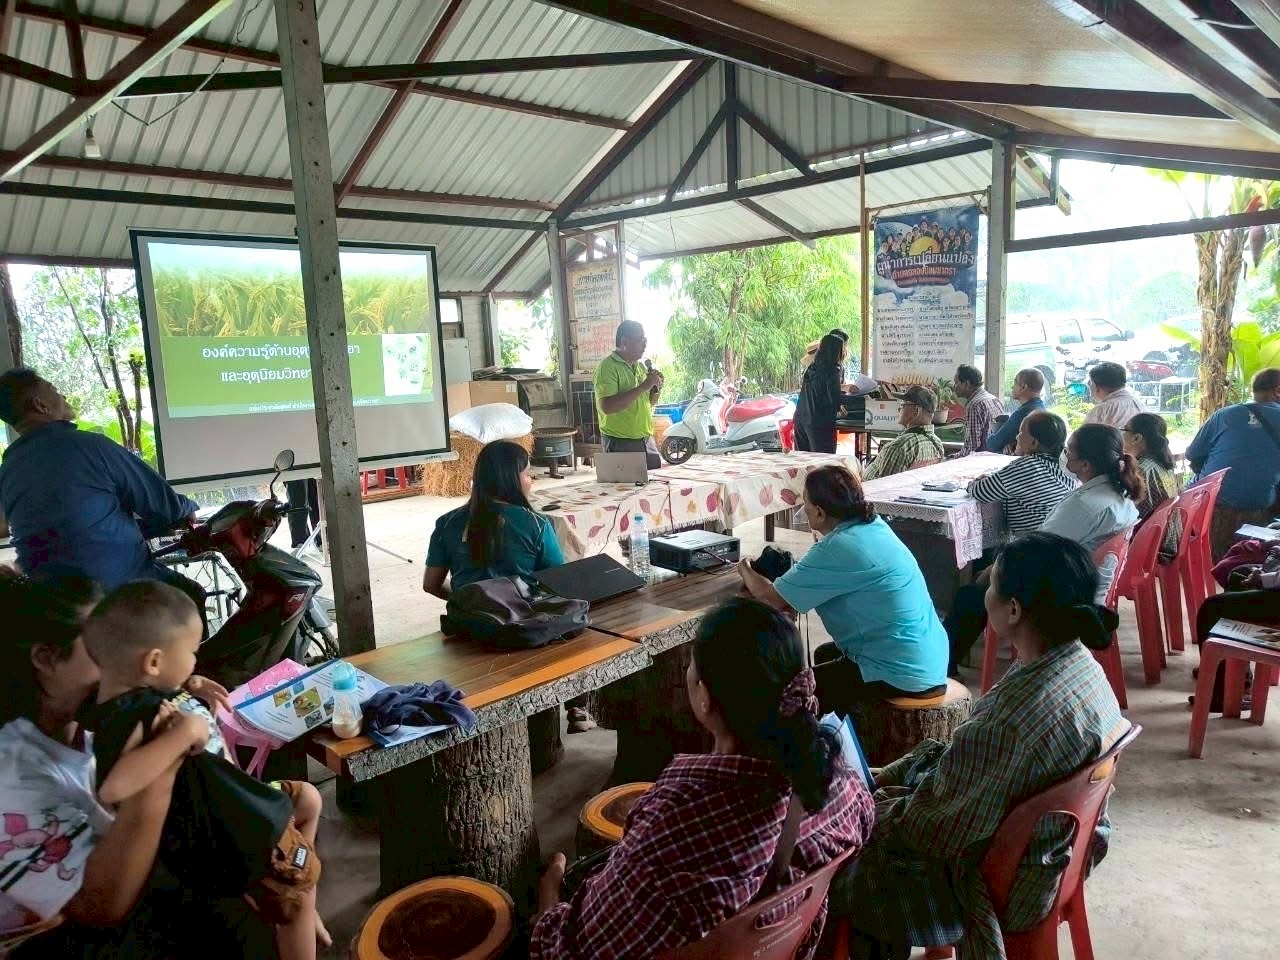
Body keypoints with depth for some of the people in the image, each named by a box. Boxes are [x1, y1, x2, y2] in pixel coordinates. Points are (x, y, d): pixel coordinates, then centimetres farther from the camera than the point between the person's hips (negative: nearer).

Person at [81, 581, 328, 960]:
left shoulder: (140, 693, -6)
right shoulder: (128, 715, -34)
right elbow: (112, 787, -52)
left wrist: (189, 691, 2)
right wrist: (183, 731, -45)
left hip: (234, 803, 9)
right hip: (227, 838, -9)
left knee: (308, 799, 30)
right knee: (295, 901, 13)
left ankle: (299, 902, 43)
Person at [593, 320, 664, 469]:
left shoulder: (640, 366, 12)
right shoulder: (607, 367, -12)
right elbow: (607, 407, -25)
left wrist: (656, 389, 0)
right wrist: (643, 387, -22)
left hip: (646, 440, 7)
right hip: (621, 444, -7)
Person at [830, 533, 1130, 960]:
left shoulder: (1014, 716, -37)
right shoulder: (1080, 663, -9)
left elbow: (946, 827, -25)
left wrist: (875, 810, -7)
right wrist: (890, 776, 4)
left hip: (1000, 880, -8)